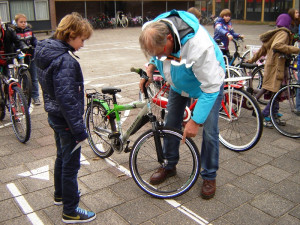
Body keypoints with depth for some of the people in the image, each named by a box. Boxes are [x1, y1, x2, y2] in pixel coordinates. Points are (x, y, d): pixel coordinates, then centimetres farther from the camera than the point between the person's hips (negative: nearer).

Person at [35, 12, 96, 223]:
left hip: (55, 117, 10)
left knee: (62, 157, 25)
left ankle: (60, 194, 45)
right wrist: (79, 129, -24)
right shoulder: (65, 60, -26)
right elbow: (66, 98, -29)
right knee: (71, 165, 4)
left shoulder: (46, 52, 4)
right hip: (66, 120, -10)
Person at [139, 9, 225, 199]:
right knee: (171, 125, 7)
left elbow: (210, 88, -35)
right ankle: (170, 166, 28)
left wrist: (195, 121, -32)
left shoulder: (199, 46, -43)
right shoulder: (154, 32, -25)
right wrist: (151, 68, -16)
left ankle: (210, 176, 14)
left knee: (209, 131, -7)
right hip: (179, 82, 6)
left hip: (208, 82, -5)